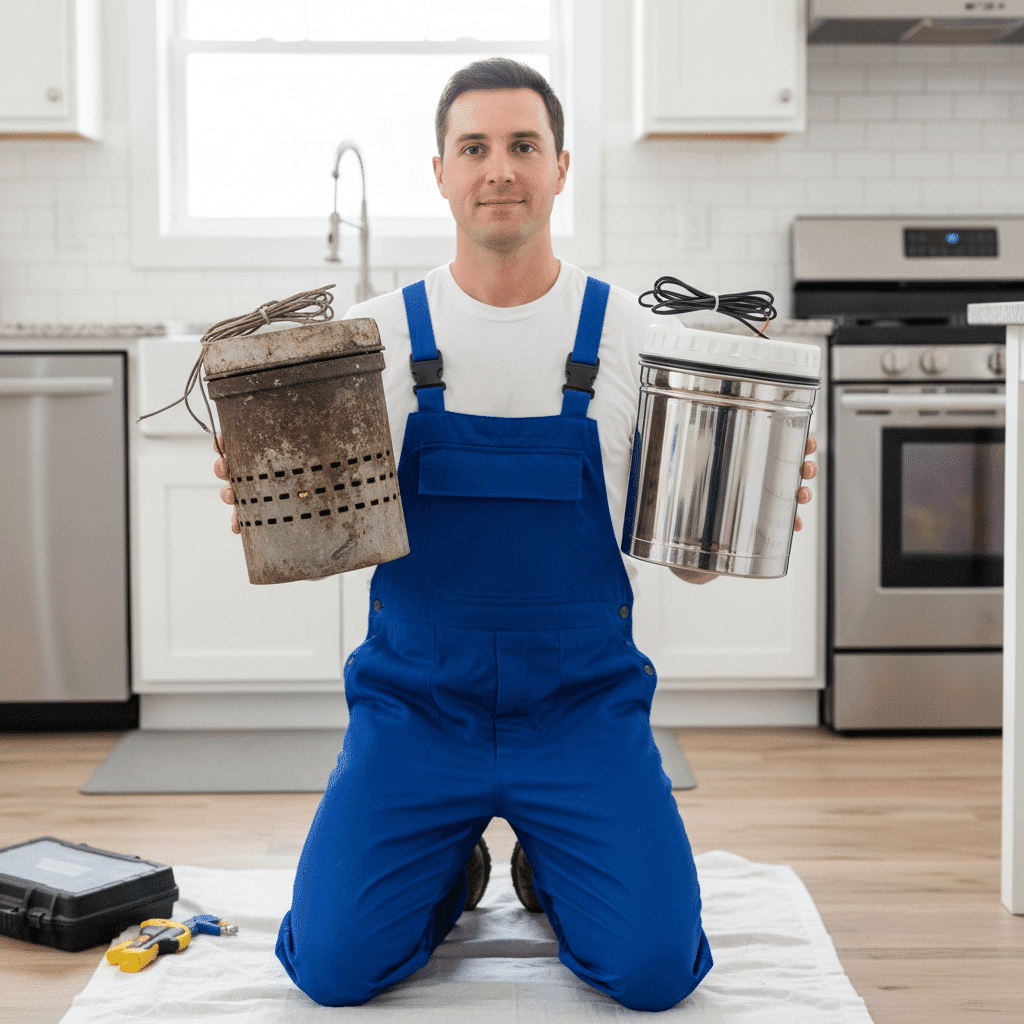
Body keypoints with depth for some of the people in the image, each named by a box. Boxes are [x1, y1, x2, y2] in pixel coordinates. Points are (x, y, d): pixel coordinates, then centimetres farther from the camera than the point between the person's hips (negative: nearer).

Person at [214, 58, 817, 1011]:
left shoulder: (635, 334, -1)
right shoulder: (375, 334, 0)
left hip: (583, 710, 0)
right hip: (414, 707, 1)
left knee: (654, 970, -15)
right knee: (333, 966, -13)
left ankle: (548, 868, 20)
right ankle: (449, 868, 21)